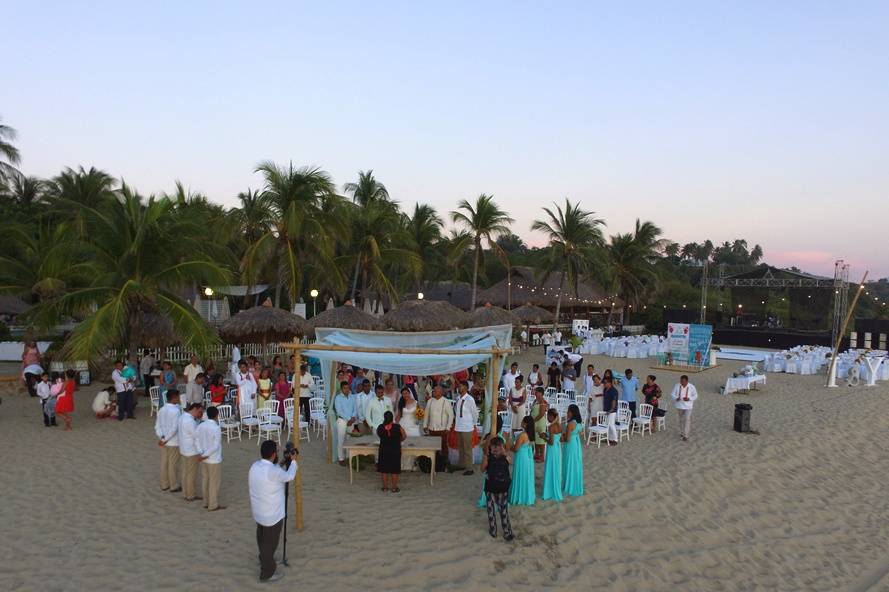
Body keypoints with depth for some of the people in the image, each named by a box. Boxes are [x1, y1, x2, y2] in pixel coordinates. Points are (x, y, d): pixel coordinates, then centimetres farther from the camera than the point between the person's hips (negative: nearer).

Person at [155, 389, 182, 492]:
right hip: (173, 442, -7)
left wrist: (161, 437, -8)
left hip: (163, 441, 7)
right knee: (173, 464, 4)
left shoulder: (161, 410, 3)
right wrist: (166, 439, -16)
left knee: (164, 463, 16)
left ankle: (164, 485, 26)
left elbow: (157, 425, 1)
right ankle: (174, 486, 14)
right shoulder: (176, 410, -20)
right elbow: (174, 428, -23)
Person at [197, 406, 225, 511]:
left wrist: (201, 454, -6)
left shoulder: (200, 426, 0)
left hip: (203, 459, 7)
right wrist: (205, 455, -16)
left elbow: (197, 440, 1)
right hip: (214, 459, -7)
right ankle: (213, 505, 13)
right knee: (214, 482, 5)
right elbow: (216, 446, -24)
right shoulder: (216, 428, -22)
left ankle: (206, 502, 29)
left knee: (205, 480, 18)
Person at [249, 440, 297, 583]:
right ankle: (267, 573, 20)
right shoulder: (273, 471, -29)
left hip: (258, 512, 8)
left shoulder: (254, 466, -5)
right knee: (270, 543, 8)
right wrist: (293, 461, 5)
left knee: (262, 539, 28)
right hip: (272, 515, -8)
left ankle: (264, 560, 49)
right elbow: (289, 476, -11)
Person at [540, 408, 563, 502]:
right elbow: (561, 439, 10)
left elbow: (551, 442, -23)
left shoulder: (551, 427, -23)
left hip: (552, 450, -8)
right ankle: (556, 490, 29)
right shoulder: (559, 425, 1)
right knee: (556, 470, 19)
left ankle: (551, 492, 14)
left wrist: (544, 437, -8)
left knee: (551, 470, 5)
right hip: (558, 449, 8)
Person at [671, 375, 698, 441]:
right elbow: (672, 394, -4)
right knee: (681, 419, 16)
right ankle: (682, 432, 34)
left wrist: (689, 399, -21)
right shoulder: (677, 386, -8)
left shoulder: (691, 387, -11)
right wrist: (676, 398, -25)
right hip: (679, 405, 2)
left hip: (688, 406, -2)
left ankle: (685, 435, -5)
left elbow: (695, 396, -3)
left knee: (687, 419, -9)